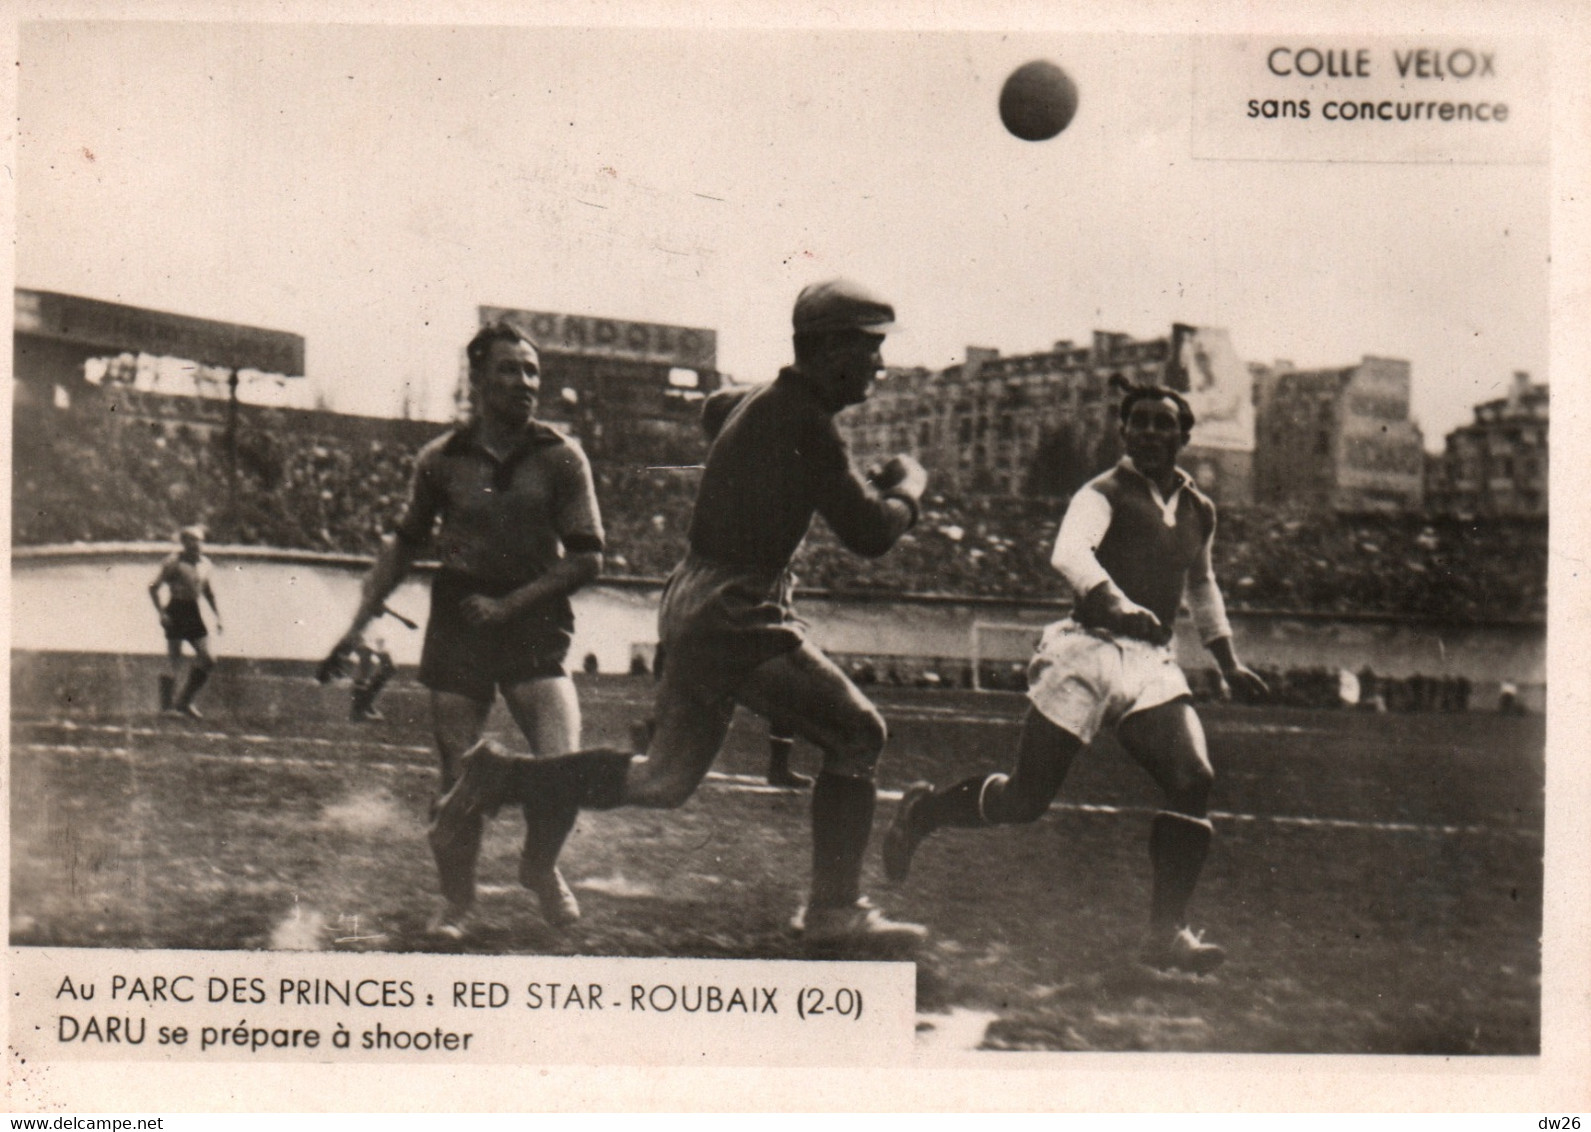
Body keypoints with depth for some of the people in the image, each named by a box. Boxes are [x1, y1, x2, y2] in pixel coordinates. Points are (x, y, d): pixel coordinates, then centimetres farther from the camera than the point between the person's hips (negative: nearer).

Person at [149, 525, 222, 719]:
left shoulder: (204, 563, 10)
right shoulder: (174, 561, -9)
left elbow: (208, 591, 23)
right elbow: (153, 587, -9)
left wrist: (217, 616, 15)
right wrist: (161, 613, -17)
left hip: (193, 612, 7)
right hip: (176, 611, -7)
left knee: (208, 660, 2)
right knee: (174, 662, -6)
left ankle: (185, 702, 14)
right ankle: (167, 706, 3)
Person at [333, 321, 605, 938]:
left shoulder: (560, 457, -2)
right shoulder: (441, 459, 3)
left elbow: (587, 558, -3)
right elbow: (405, 543, 18)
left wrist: (509, 604, -11)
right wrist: (361, 620, 14)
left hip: (535, 626, -1)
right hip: (457, 629, 1)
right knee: (459, 777, 3)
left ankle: (539, 863, 15)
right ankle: (455, 903, 24)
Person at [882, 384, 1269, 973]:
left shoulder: (1199, 511, 17)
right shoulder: (1105, 493, -4)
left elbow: (1202, 586, 35)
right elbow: (1069, 552, -25)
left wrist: (1228, 662, 30)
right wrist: (1116, 603, -42)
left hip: (1153, 661, 5)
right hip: (1088, 652, -5)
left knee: (1193, 780, -16)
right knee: (1025, 800, -5)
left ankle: (1166, 933, -9)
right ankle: (922, 810, 25)